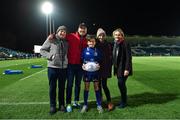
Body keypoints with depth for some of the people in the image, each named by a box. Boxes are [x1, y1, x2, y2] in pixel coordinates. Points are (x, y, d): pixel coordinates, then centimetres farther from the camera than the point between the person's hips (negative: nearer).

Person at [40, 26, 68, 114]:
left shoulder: (66, 43, 11)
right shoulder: (51, 40, -2)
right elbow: (42, 50, 0)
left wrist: (67, 61, 6)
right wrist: (50, 56, -13)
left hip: (63, 68, 3)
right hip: (52, 67, -3)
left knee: (62, 87, 12)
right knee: (52, 87, 6)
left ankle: (61, 104, 27)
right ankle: (52, 106, 20)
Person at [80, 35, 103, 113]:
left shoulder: (97, 51, 2)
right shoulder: (85, 50, 0)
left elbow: (100, 60, 8)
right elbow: (81, 59, 3)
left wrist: (99, 65, -11)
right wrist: (83, 65, -14)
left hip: (95, 71, 1)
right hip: (87, 71, 0)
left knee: (96, 87, 7)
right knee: (86, 87, 7)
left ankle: (99, 105, 18)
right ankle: (85, 105, 19)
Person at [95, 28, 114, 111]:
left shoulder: (108, 45, 0)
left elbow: (110, 57, 0)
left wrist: (109, 68, -4)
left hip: (105, 68, -1)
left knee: (104, 85, -4)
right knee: (99, 85, 9)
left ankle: (109, 102, 7)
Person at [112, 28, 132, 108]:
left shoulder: (125, 44, -12)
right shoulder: (115, 44, 11)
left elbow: (128, 57, -16)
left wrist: (127, 69, -20)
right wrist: (115, 69, 12)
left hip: (123, 68, -7)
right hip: (118, 68, 7)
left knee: (121, 84, -7)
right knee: (121, 84, 12)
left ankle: (124, 102, 10)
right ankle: (123, 101, 25)